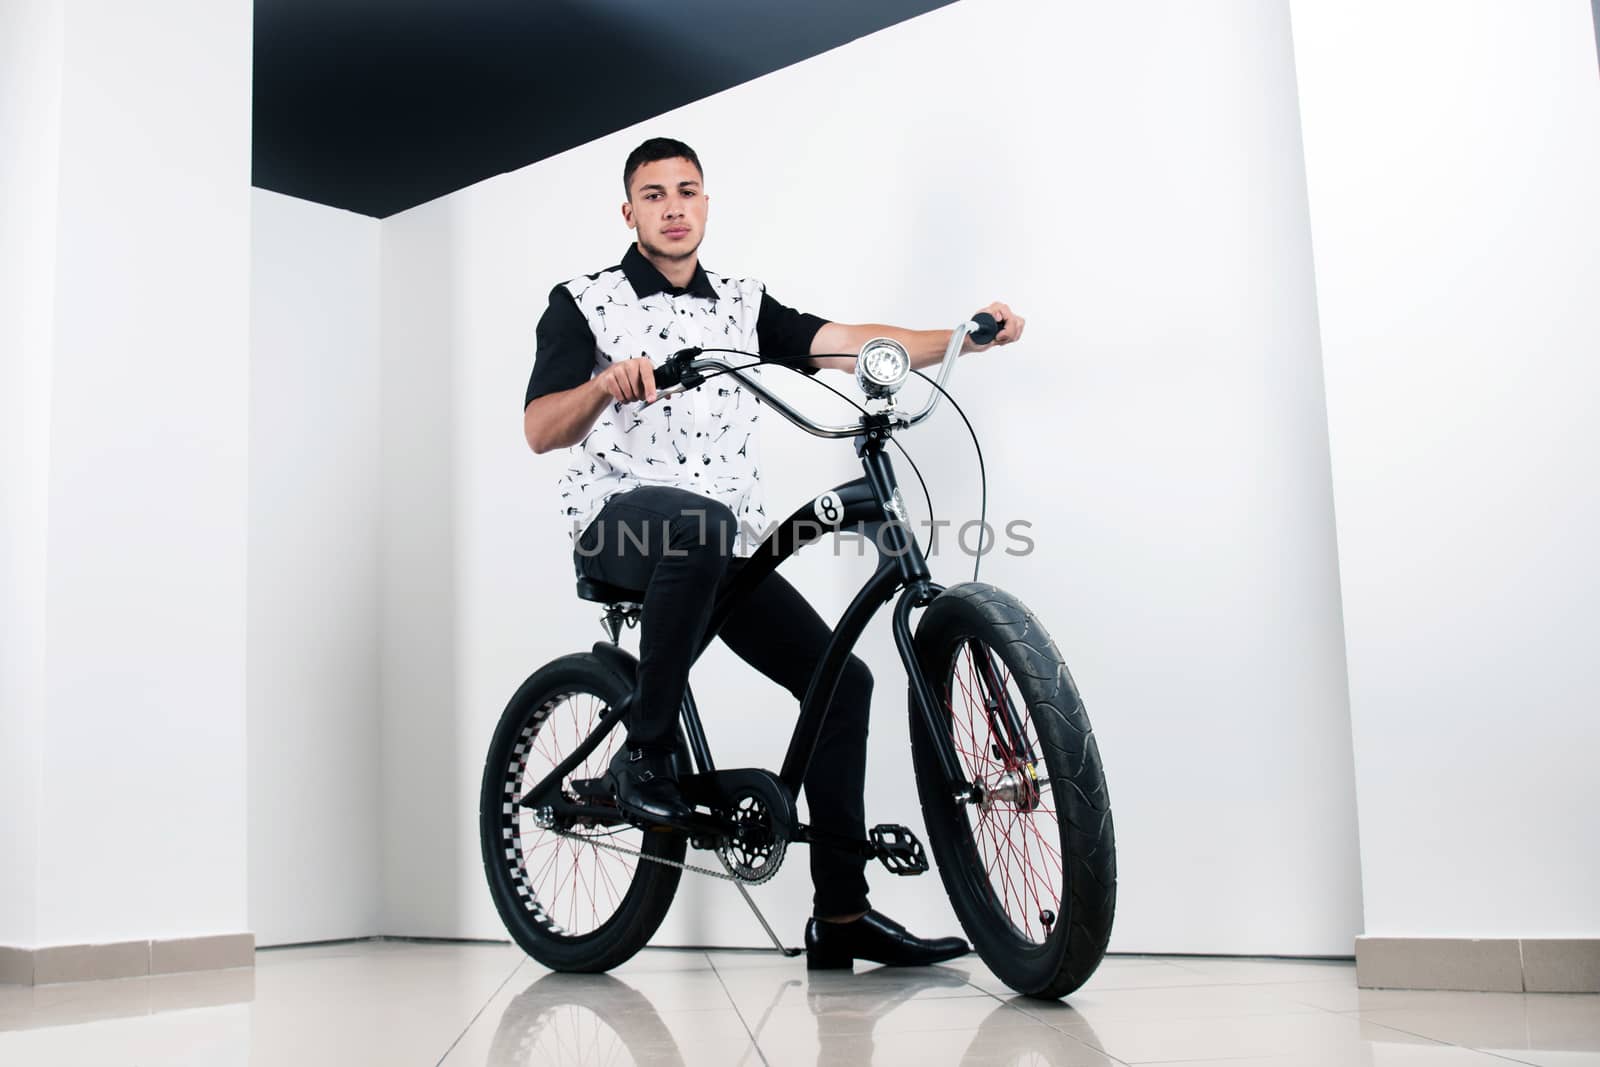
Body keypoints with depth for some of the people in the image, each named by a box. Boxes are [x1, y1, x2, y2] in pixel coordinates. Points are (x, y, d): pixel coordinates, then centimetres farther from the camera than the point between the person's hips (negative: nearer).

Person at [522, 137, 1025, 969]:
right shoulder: (584, 303, 3)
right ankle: (644, 751, -22)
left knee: (840, 678, -3)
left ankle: (842, 917, 4)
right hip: (618, 523, -5)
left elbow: (850, 345, 2)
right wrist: (604, 385, -30)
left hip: (722, 551, 5)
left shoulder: (743, 305, 15)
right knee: (701, 523, -39)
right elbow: (540, 432, -9)